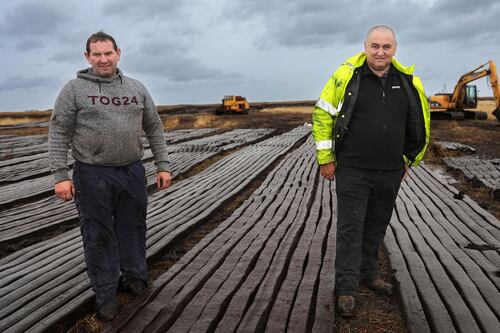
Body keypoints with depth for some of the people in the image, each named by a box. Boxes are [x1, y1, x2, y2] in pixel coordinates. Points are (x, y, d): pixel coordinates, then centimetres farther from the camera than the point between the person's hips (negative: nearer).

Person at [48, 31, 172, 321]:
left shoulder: (136, 88, 9)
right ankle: (106, 294, 18)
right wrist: (60, 175, -10)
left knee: (133, 229, 13)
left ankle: (135, 277, 32)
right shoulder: (74, 89, -1)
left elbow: (155, 129, 11)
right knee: (99, 236, 5)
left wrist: (163, 166, 6)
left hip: (133, 172, 3)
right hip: (93, 176, -3)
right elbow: (59, 135, -3)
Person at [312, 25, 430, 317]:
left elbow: (420, 126, 15)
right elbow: (323, 114, -3)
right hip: (352, 171, -4)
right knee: (350, 229, 0)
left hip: (390, 173, 4)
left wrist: (409, 161, 17)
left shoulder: (409, 82, 3)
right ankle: (346, 289, 11)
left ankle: (369, 273, 36)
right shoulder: (346, 75, -8)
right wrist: (326, 159, -4)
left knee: (377, 227, 17)